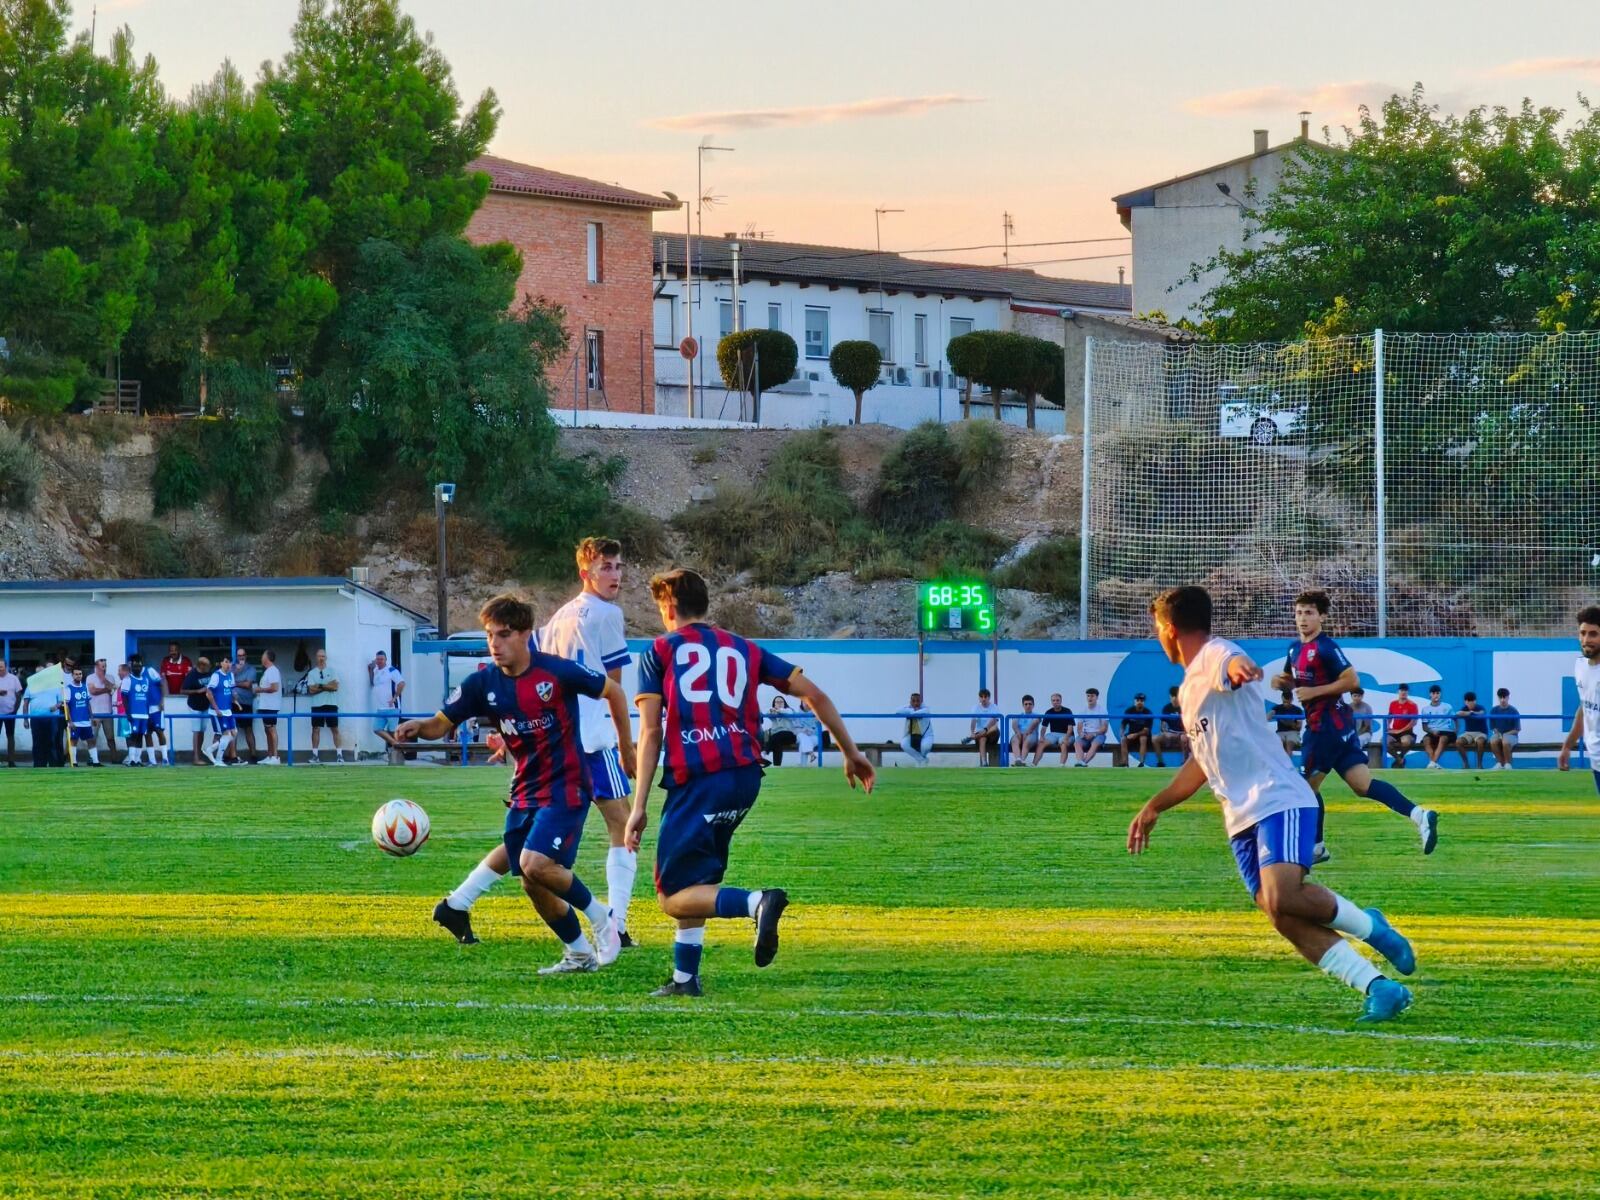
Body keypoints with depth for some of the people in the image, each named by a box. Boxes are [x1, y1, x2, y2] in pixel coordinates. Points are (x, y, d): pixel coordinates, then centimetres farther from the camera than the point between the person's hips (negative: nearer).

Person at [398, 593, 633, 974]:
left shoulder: (557, 672, -15)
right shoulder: (483, 683, -2)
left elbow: (613, 692, -2)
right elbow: (441, 723, -2)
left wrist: (626, 747, 3)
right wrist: (417, 728, -25)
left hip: (566, 787, -6)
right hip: (524, 792, 6)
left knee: (535, 864, -23)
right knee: (533, 886, 4)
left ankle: (599, 916, -1)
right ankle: (579, 954, 24)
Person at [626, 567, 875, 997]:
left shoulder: (659, 653, 7)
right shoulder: (743, 650, 18)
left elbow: (650, 733, -2)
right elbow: (814, 694, 14)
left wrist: (639, 806, -4)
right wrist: (851, 752, 21)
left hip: (696, 781, -6)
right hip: (746, 776, 6)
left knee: (673, 897, -3)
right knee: (696, 879, 23)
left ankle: (757, 902, -28)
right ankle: (685, 977, 17)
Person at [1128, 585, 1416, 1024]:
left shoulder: (1216, 656, -5)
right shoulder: (1189, 689, 24)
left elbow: (1230, 661, -32)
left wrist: (1237, 668, -57)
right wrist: (1154, 807, 37)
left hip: (1279, 800, -9)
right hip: (1241, 820, 9)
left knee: (1282, 897, -29)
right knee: (1286, 921, -8)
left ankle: (1367, 926, -3)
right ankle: (1380, 987, -10)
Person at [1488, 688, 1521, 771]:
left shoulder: (1513, 711, -5)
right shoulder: (1494, 711, 3)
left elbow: (1517, 729, -4)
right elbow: (1492, 727, 8)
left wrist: (1505, 734, -14)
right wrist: (1498, 733, -11)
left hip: (1510, 734, -2)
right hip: (1498, 734, 2)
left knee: (1505, 742, -39)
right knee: (1493, 741, -34)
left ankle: (1507, 764, -17)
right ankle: (1500, 763, -17)